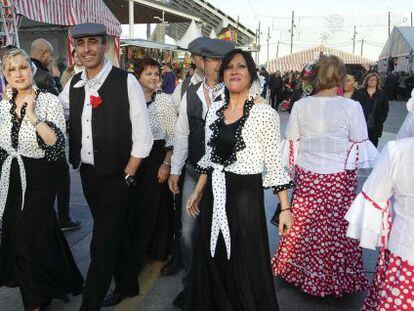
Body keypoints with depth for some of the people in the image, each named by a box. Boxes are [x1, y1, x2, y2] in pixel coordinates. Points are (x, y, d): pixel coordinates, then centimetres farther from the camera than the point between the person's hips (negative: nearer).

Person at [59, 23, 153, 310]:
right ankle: (128, 286, 40)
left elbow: (143, 136, -12)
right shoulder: (73, 85, 5)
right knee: (114, 234, 20)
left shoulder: (126, 82, -11)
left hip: (117, 176, -6)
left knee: (102, 246, -1)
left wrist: (126, 177, -12)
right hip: (88, 174, 6)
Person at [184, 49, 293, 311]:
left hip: (245, 193, -5)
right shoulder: (215, 109, 6)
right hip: (214, 194, 6)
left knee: (245, 266, 6)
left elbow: (274, 162, -9)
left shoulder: (264, 112, -10)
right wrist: (198, 192, 17)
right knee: (213, 261, 18)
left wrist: (285, 208, -10)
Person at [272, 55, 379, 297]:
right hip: (340, 182, -2)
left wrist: (289, 173, 17)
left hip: (306, 179, 2)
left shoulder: (301, 105, -3)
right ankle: (336, 278, 27)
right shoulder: (352, 107, -10)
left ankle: (299, 271, 30)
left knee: (304, 226, 14)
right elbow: (361, 148, -6)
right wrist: (385, 161, 14)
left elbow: (290, 146, 3)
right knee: (337, 230, 11)